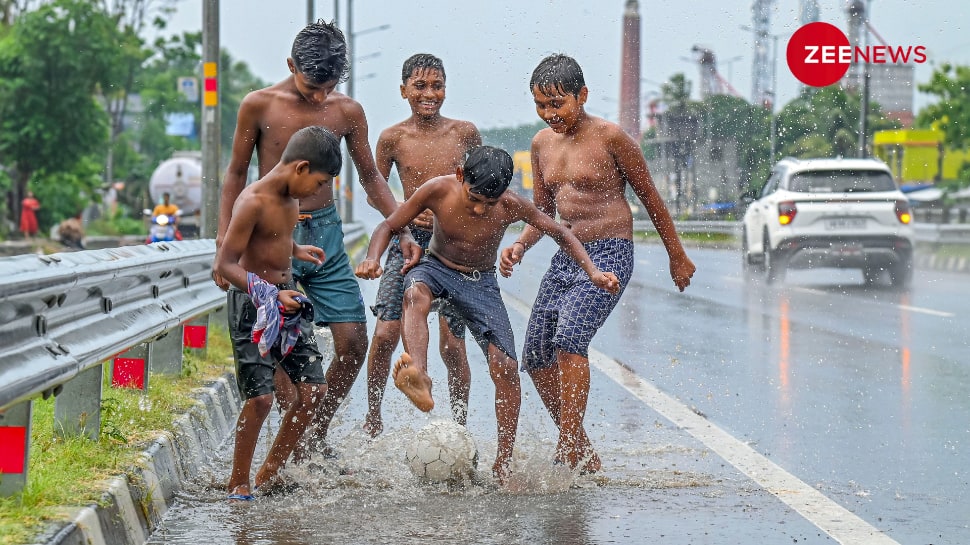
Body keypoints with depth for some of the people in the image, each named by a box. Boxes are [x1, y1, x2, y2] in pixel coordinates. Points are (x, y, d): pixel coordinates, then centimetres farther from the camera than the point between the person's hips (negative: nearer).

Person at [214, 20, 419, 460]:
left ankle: (317, 435, 16)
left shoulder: (348, 112, 2)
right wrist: (224, 243, -3)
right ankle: (300, 454, -4)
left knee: (353, 344, -2)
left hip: (325, 233, 3)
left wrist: (402, 230, 0)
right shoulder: (259, 106, -6)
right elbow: (237, 174, 3)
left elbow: (371, 178, 12)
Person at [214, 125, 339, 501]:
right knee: (260, 397, -13)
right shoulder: (254, 201, -20)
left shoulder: (289, 196, 6)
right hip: (252, 304, -9)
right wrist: (270, 295, -27)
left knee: (314, 389, 6)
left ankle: (270, 474, 18)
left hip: (287, 298, 9)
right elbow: (224, 264, -21)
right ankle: (238, 482, 3)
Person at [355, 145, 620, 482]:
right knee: (416, 294, -38)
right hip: (436, 268, -1)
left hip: (481, 283, 1)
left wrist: (592, 271, -14)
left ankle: (503, 466, -1)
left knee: (505, 366, -13)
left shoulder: (512, 206, -20)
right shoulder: (438, 190, -21)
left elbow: (560, 233, -4)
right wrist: (373, 258, -28)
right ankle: (420, 380, -60)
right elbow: (389, 226, -9)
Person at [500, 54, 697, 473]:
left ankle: (568, 451, -24)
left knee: (569, 339, -26)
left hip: (609, 254, -8)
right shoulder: (542, 143, 9)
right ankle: (582, 454, 18)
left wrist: (677, 256, 5)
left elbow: (649, 196, -1)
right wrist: (520, 245, -1)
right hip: (565, 257, 8)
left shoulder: (609, 136, -10)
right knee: (535, 355, 5)